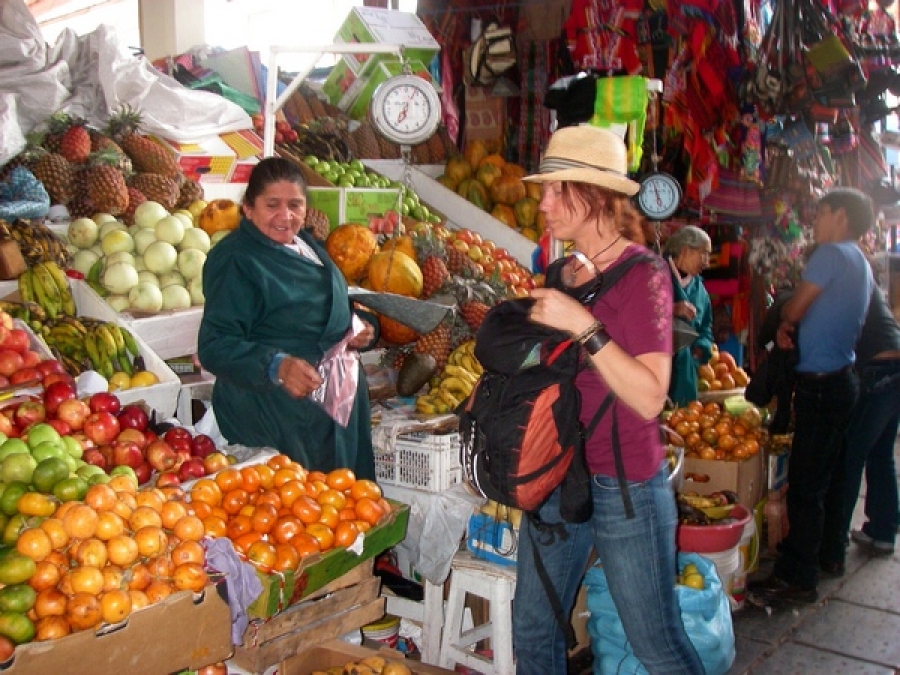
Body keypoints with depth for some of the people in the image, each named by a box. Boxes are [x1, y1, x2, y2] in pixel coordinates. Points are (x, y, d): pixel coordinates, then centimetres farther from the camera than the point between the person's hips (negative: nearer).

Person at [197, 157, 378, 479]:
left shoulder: (306, 245, 12)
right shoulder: (235, 261, -15)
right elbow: (216, 346, -23)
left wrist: (360, 327, 7)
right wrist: (277, 367, -38)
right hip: (273, 416, -9)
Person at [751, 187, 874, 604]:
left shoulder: (832, 254, -14)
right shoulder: (862, 264, 16)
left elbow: (793, 309, -8)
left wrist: (783, 323, 13)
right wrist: (791, 327, 4)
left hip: (820, 383, -10)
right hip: (842, 378, 10)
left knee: (804, 485, -8)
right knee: (831, 475, 19)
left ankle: (798, 578, -4)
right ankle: (830, 554, 30)